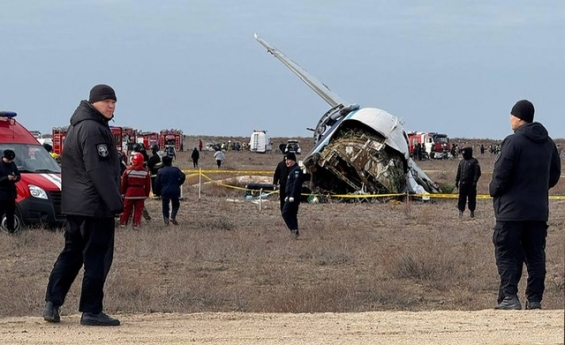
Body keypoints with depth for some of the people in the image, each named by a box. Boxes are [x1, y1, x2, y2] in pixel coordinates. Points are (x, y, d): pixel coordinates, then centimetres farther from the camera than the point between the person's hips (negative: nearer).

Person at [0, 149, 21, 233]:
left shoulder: (12, 165, 12)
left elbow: (19, 175, 17)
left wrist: (16, 178, -6)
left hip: (11, 194, 7)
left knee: (11, 214, 13)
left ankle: (11, 230, 22)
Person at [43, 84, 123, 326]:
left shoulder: (77, 127, 18)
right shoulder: (93, 129, -15)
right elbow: (98, 170, -21)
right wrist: (115, 202, -20)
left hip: (73, 204, 10)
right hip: (95, 205, -10)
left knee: (71, 254, 15)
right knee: (97, 257, -5)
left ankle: (52, 303, 11)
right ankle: (91, 311, -3)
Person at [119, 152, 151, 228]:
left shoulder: (128, 170, -7)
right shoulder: (145, 172, -3)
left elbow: (123, 183, -1)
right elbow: (148, 185, 2)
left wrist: (123, 192, 11)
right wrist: (146, 194, 12)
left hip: (129, 193, 0)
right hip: (140, 193, 0)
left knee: (126, 209, 10)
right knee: (138, 210, 5)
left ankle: (123, 223, 12)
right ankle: (136, 224, 0)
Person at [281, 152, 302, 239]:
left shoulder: (296, 170, -14)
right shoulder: (291, 170, 19)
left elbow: (296, 184, -22)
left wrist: (292, 196, -26)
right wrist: (287, 196, 25)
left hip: (294, 197, -11)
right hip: (290, 197, 11)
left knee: (285, 213, -15)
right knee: (292, 214, 12)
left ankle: (294, 229, -18)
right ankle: (295, 232, 15)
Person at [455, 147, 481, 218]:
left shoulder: (474, 161, -4)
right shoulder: (461, 162, 14)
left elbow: (477, 173, -8)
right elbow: (458, 172, 20)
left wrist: (474, 181, -14)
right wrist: (456, 181, 13)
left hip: (471, 184, -5)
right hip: (462, 183, 5)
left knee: (471, 198, 3)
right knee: (461, 198, 3)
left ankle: (472, 212, 13)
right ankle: (461, 211, 6)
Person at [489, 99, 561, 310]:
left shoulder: (514, 142, -14)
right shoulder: (548, 143, 9)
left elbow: (501, 175, -16)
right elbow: (555, 174, 16)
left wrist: (494, 190, 3)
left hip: (512, 210, -6)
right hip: (539, 210, 6)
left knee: (507, 254, -2)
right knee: (536, 255, 10)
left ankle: (509, 297, -9)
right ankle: (535, 299, 8)